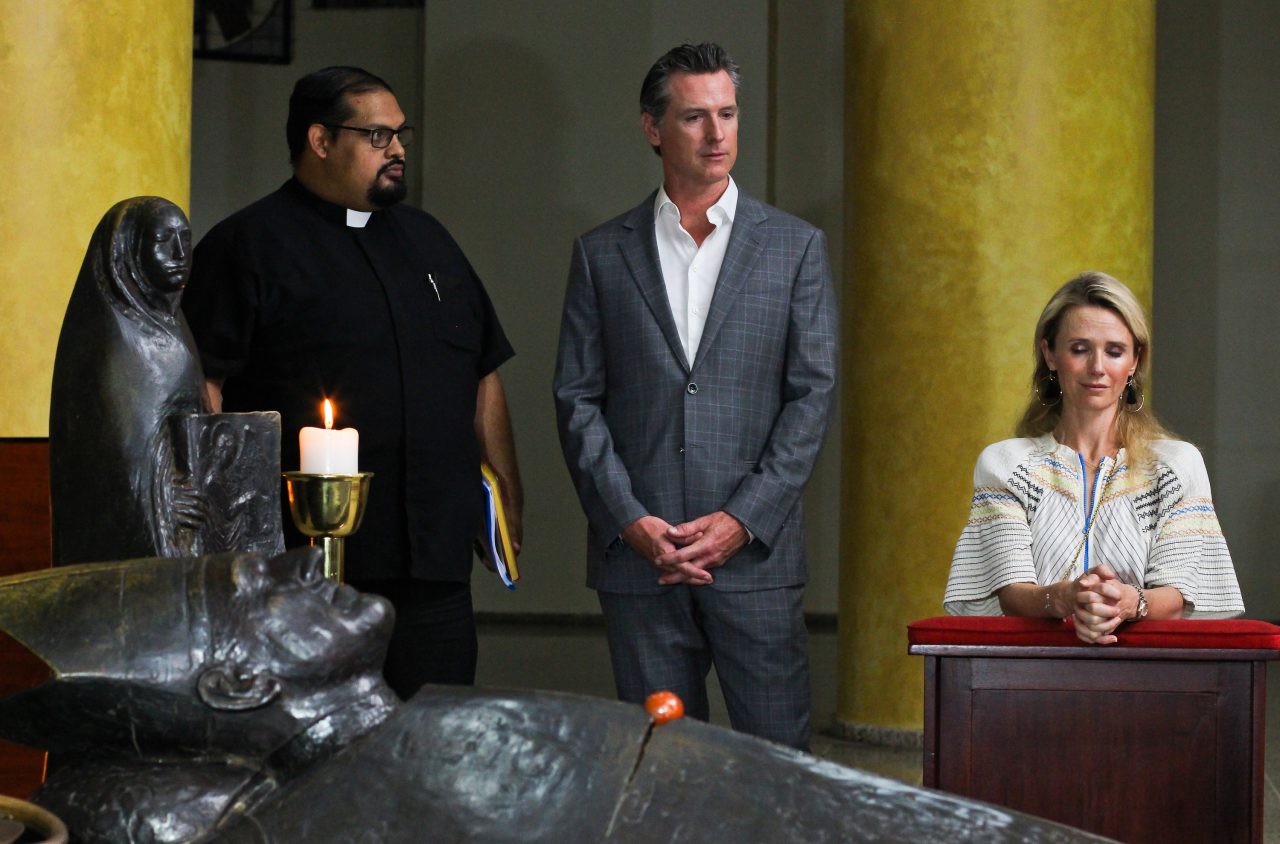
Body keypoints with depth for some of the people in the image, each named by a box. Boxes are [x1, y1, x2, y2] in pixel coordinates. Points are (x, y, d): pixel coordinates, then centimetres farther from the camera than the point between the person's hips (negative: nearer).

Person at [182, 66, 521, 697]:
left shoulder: (426, 239, 20)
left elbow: (483, 378, 23)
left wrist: (508, 500, 16)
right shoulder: (249, 245, 0)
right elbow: (200, 387, -8)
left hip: (434, 568, 6)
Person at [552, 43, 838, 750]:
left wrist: (743, 519, -8)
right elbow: (578, 400, 5)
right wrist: (629, 520, -7)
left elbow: (811, 394, 2)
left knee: (778, 754, -2)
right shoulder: (601, 254, 9)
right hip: (637, 556, 1)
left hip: (754, 553, -1)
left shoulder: (795, 247, 7)